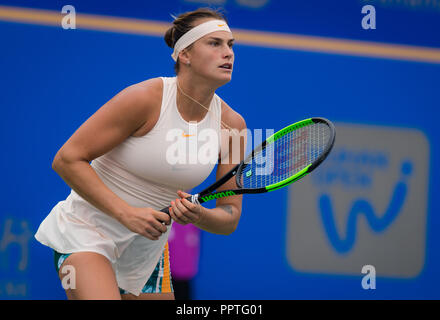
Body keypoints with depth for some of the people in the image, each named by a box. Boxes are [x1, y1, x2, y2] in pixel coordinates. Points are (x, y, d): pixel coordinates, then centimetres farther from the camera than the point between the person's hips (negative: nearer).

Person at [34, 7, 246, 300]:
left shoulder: (232, 125, -5)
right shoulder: (144, 99, -20)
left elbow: (229, 218, -1)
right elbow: (67, 159, -18)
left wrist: (198, 216, -25)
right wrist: (127, 213, -25)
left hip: (149, 245, 6)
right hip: (87, 229, -6)